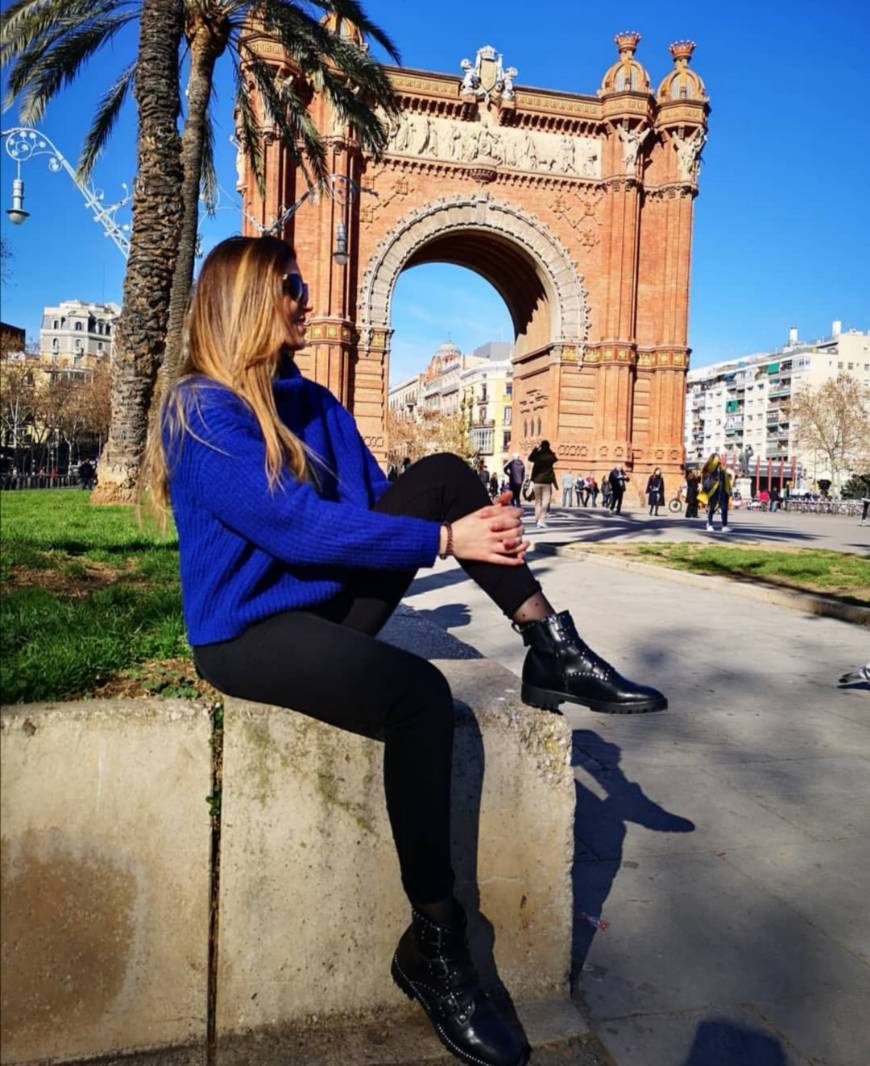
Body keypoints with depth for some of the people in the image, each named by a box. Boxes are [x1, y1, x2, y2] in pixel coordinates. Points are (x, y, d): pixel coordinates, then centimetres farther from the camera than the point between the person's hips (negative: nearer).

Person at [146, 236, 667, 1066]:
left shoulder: (312, 401, 11)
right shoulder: (202, 409, -14)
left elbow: (378, 495, 8)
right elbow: (297, 525, -25)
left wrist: (476, 521, -10)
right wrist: (444, 540, -25)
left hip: (331, 600, 7)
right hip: (248, 632, -7)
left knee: (443, 474, -7)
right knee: (419, 694, -31)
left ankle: (551, 650, -13)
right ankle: (433, 944, -14)